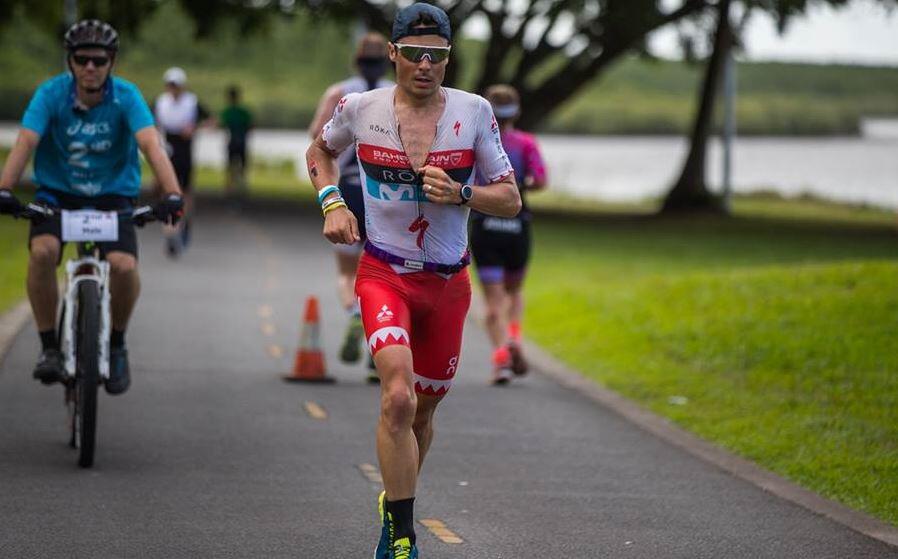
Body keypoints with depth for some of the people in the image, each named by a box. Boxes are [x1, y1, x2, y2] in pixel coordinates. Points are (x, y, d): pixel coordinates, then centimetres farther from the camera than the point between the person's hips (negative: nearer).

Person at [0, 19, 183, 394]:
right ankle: (48, 346, -13)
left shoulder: (126, 97, -13)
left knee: (124, 266, -26)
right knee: (43, 251, -31)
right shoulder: (51, 94, -12)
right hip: (57, 195, 0)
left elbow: (151, 145, -26)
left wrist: (172, 195, -41)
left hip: (112, 198, 0)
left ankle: (116, 343, 3)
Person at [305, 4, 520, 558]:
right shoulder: (361, 108, -6)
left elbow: (511, 200, -1)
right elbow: (319, 151, 16)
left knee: (424, 409, 15)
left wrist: (459, 193, -20)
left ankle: (397, 503, 42)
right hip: (384, 274, -2)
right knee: (399, 398, -23)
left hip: (448, 282, 2)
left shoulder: (474, 112, -6)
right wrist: (332, 204, -1)